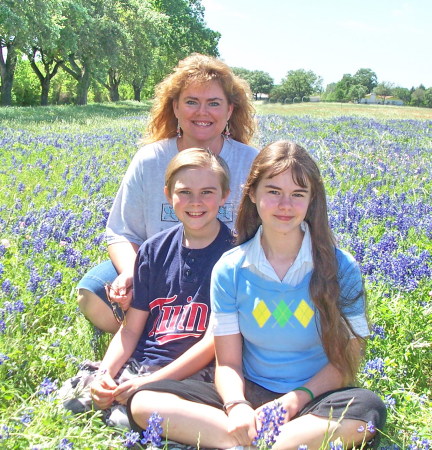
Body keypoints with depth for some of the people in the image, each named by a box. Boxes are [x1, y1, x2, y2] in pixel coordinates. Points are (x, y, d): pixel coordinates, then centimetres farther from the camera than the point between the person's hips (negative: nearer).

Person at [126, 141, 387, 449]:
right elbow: (228, 363, -1)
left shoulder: (340, 267, -5)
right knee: (142, 402, -18)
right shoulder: (230, 270, -1)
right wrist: (236, 405, -22)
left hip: (314, 400, -2)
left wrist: (299, 397, -20)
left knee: (368, 410, -35)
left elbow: (347, 360, -3)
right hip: (250, 394, 2)